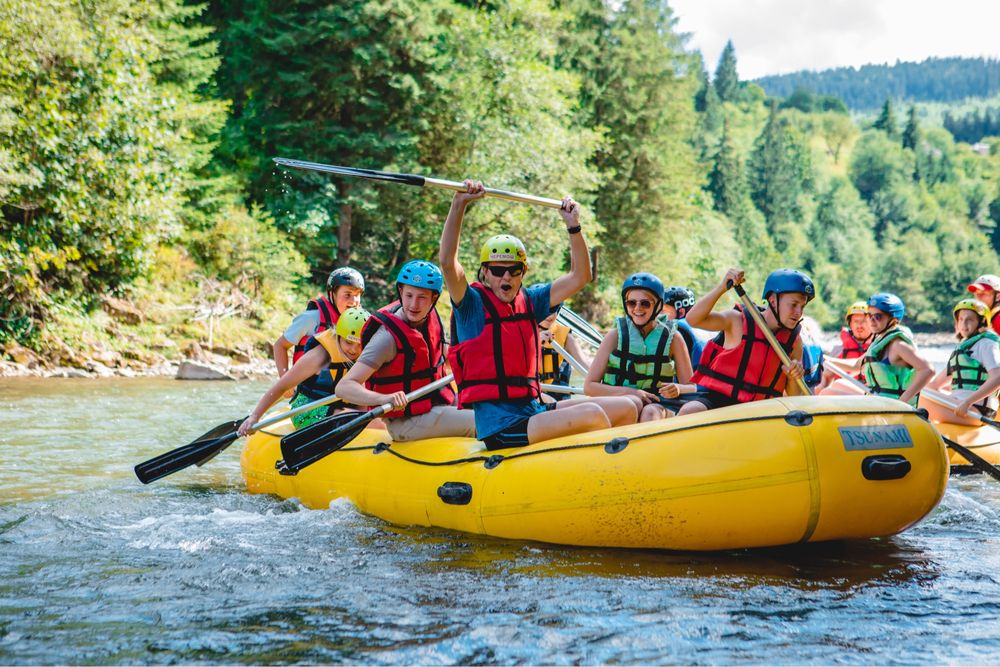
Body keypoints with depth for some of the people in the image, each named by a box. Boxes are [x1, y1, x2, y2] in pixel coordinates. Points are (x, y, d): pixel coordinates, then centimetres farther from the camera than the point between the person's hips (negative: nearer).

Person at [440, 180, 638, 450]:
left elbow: (579, 277, 19)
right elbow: (448, 262, -19)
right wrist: (459, 204, -21)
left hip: (534, 410, 8)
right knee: (592, 415, -27)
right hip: (499, 426, -8)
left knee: (627, 408, -1)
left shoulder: (529, 300, 16)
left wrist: (574, 226, 11)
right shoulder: (472, 304, -2)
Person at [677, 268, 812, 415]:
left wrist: (794, 378, -14)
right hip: (715, 397, -4)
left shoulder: (793, 341, 5)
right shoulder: (739, 321, -5)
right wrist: (722, 287, -32)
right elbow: (693, 319, -22)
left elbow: (794, 396, 9)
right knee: (689, 413, -33)